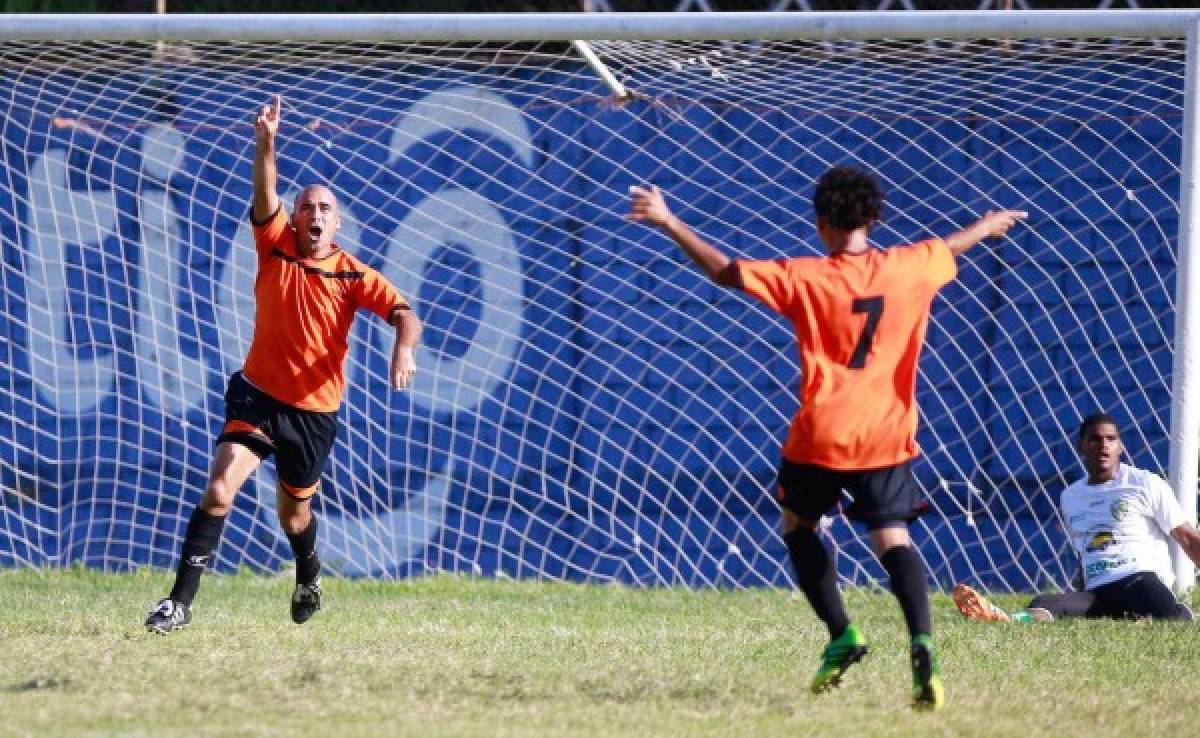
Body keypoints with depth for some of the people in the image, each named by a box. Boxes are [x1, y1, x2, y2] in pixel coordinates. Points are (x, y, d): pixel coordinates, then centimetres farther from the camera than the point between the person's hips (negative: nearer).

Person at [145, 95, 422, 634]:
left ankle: (308, 576, 49)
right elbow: (265, 195, -18)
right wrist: (266, 143, -36)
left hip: (315, 411, 0)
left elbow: (403, 314, -13)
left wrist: (404, 348, -35)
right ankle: (180, 601, -18)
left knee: (294, 513, 15)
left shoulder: (353, 276, -4)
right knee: (219, 490, -19)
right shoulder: (276, 248, -2)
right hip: (258, 395, 0)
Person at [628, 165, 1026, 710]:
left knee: (799, 525, 23)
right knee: (893, 541, -1)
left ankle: (841, 636, 11)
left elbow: (725, 271, -6)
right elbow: (954, 245, 24)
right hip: (885, 435, 2)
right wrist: (991, 224, 46)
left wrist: (668, 223, 4)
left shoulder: (805, 278, -7)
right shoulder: (907, 267, 2)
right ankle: (921, 643, -28)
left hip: (819, 435, -2)